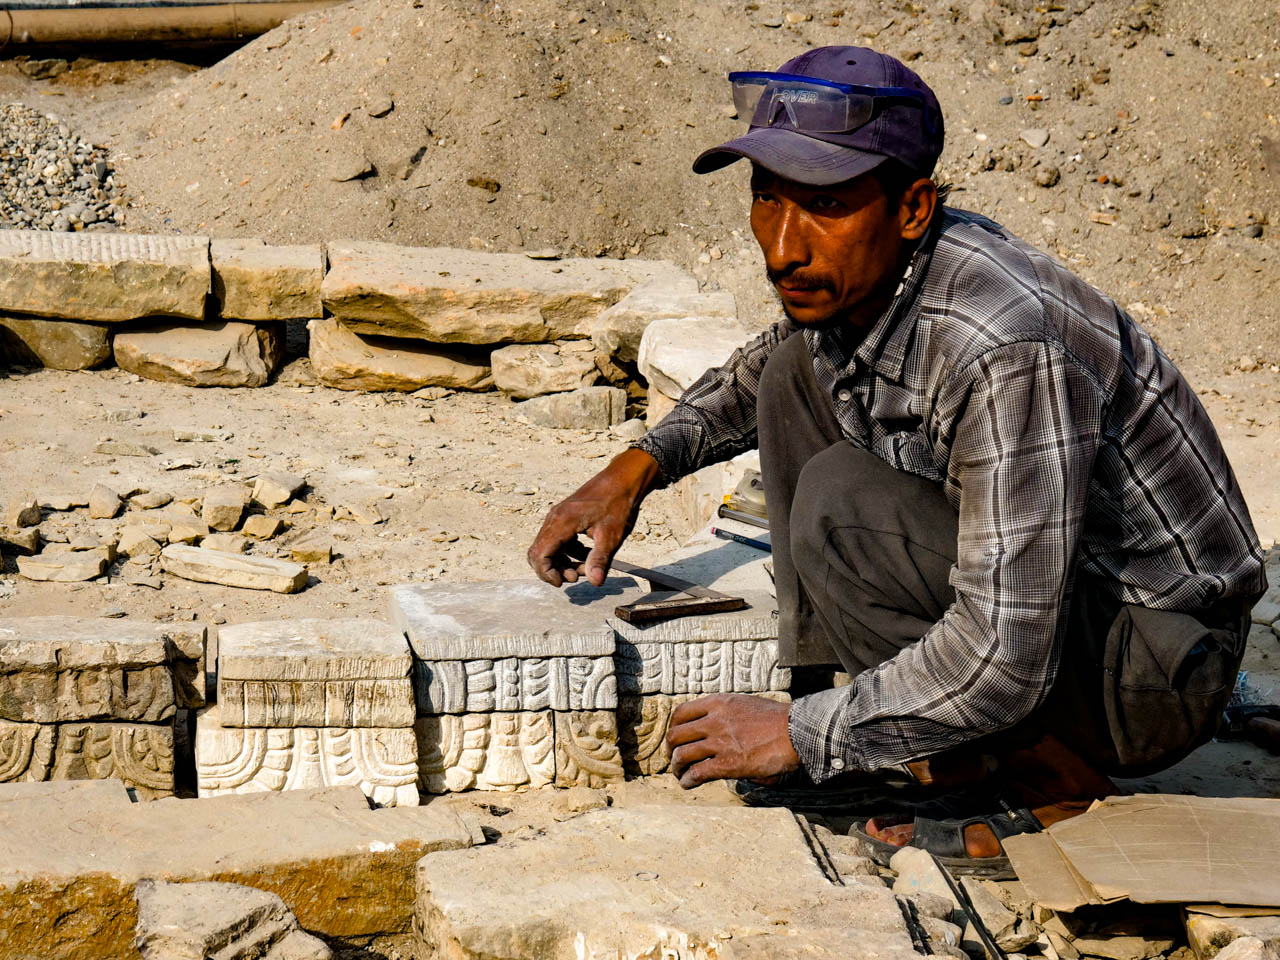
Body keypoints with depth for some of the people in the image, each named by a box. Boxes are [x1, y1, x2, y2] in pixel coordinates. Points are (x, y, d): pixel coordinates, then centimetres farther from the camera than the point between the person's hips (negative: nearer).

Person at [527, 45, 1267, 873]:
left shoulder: (1004, 345, -33)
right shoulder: (850, 278, -6)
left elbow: (1006, 658, -34)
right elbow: (758, 374, 21)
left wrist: (799, 736, -23)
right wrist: (640, 464, 6)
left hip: (1159, 663, -8)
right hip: (1003, 597, 8)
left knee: (839, 501, -27)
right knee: (799, 370, 2)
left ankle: (1044, 769, -9)